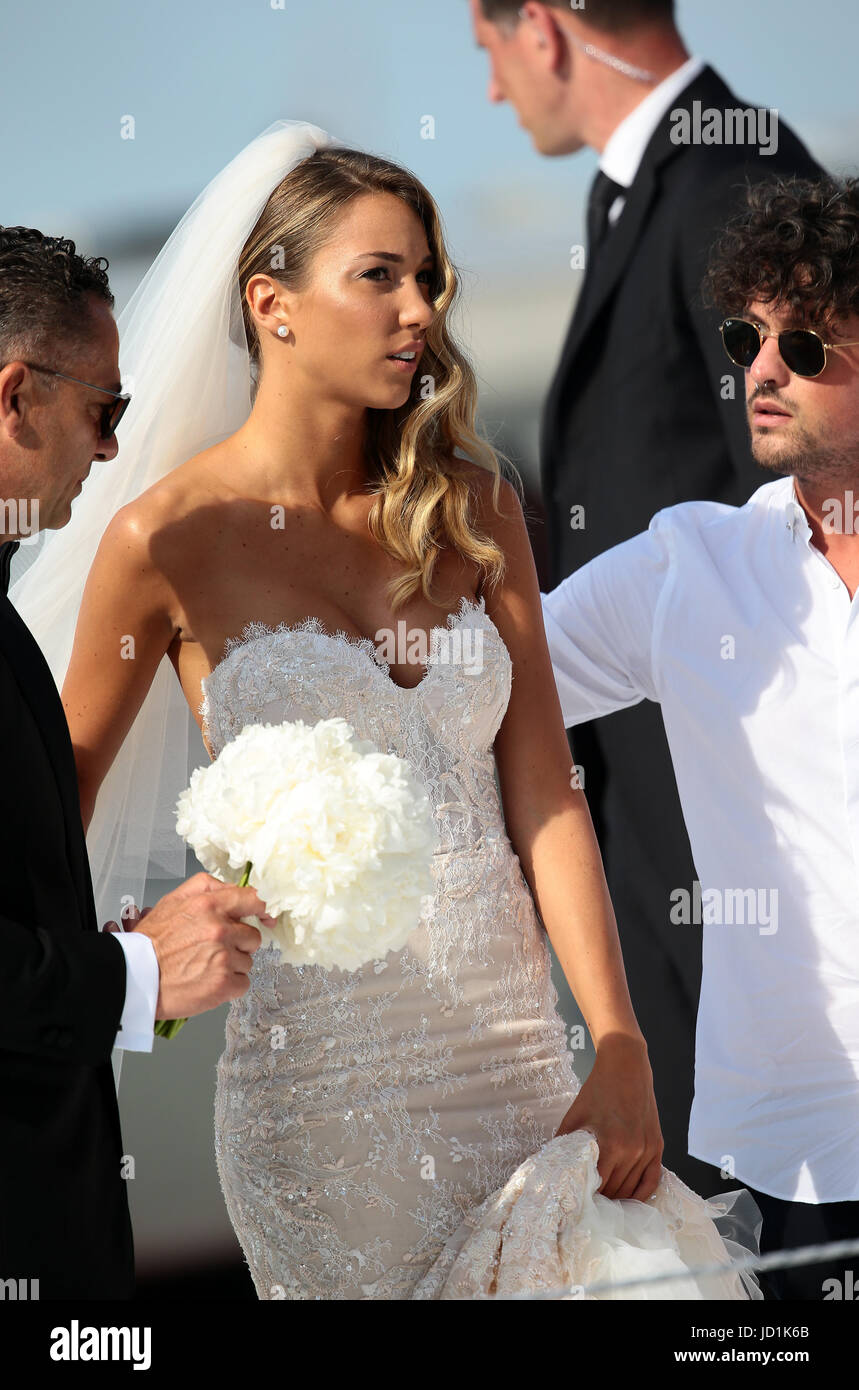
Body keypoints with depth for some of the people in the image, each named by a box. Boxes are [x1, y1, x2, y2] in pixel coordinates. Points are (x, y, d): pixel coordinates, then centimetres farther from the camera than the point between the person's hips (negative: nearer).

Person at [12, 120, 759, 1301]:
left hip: (516, 1025, 4)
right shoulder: (168, 538, -6)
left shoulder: (470, 508, 6)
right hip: (325, 1057, -4)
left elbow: (546, 799, 0)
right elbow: (64, 791, 7)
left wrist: (621, 1054, -7)